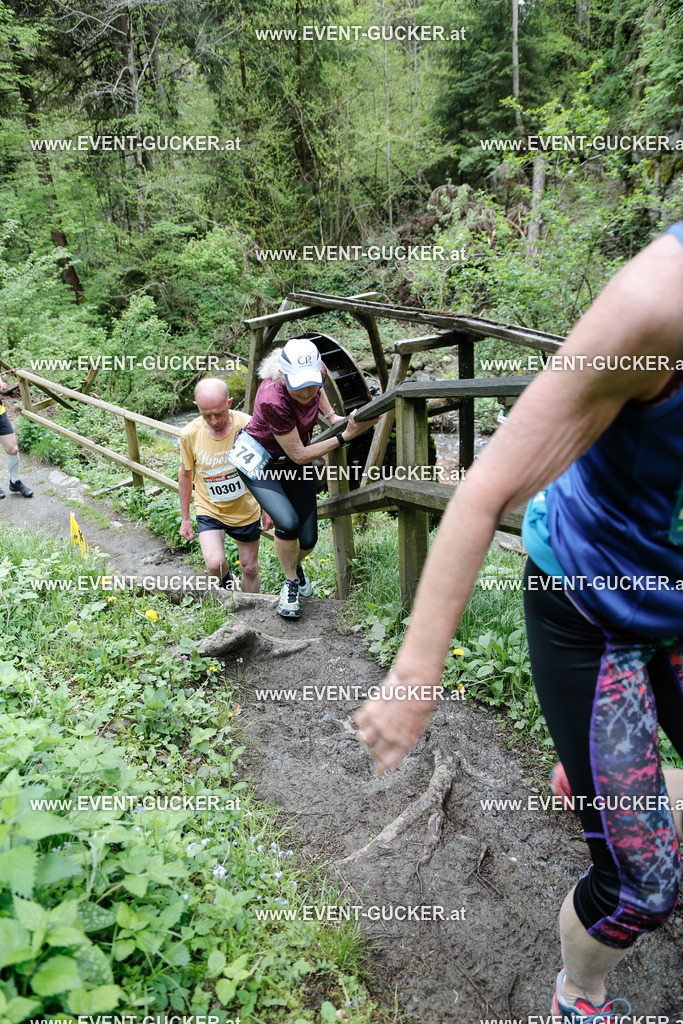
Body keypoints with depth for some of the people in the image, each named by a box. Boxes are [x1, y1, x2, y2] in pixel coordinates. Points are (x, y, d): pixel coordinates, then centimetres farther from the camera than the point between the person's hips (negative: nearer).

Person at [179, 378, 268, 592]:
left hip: (246, 511, 0)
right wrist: (185, 518, 6)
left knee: (250, 568, 12)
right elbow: (186, 473, 0)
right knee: (214, 564, -21)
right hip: (209, 511, 0)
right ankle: (226, 575, 17)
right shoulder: (190, 434, -18)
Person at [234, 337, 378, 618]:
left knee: (308, 539, 2)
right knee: (288, 522, -27)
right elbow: (299, 455, -28)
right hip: (259, 460, -5)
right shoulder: (273, 400, -38)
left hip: (294, 465, 5)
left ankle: (295, 564, 40)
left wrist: (332, 416, -4)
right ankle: (291, 581, 3)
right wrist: (346, 435, -30)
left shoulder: (316, 370, -22)